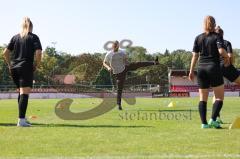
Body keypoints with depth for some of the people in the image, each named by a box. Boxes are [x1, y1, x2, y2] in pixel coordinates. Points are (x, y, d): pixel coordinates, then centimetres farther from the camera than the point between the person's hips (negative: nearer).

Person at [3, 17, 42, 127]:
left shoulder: (15, 37, 14)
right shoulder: (33, 37, 1)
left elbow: (5, 53, 10)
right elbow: (38, 53, -13)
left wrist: (10, 64, 17)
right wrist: (36, 66, -1)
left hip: (14, 68, 5)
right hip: (26, 68, -5)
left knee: (21, 93, 17)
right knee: (24, 93, -8)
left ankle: (22, 117, 22)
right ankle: (21, 120, -16)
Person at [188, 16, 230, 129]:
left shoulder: (198, 38, 9)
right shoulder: (217, 37, -2)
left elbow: (195, 56, 7)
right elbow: (221, 51, -18)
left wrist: (191, 71, 10)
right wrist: (227, 57, 2)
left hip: (201, 69, 4)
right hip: (214, 68, -4)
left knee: (203, 98, 8)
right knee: (219, 97, 4)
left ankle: (204, 123, 2)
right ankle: (213, 119, -11)